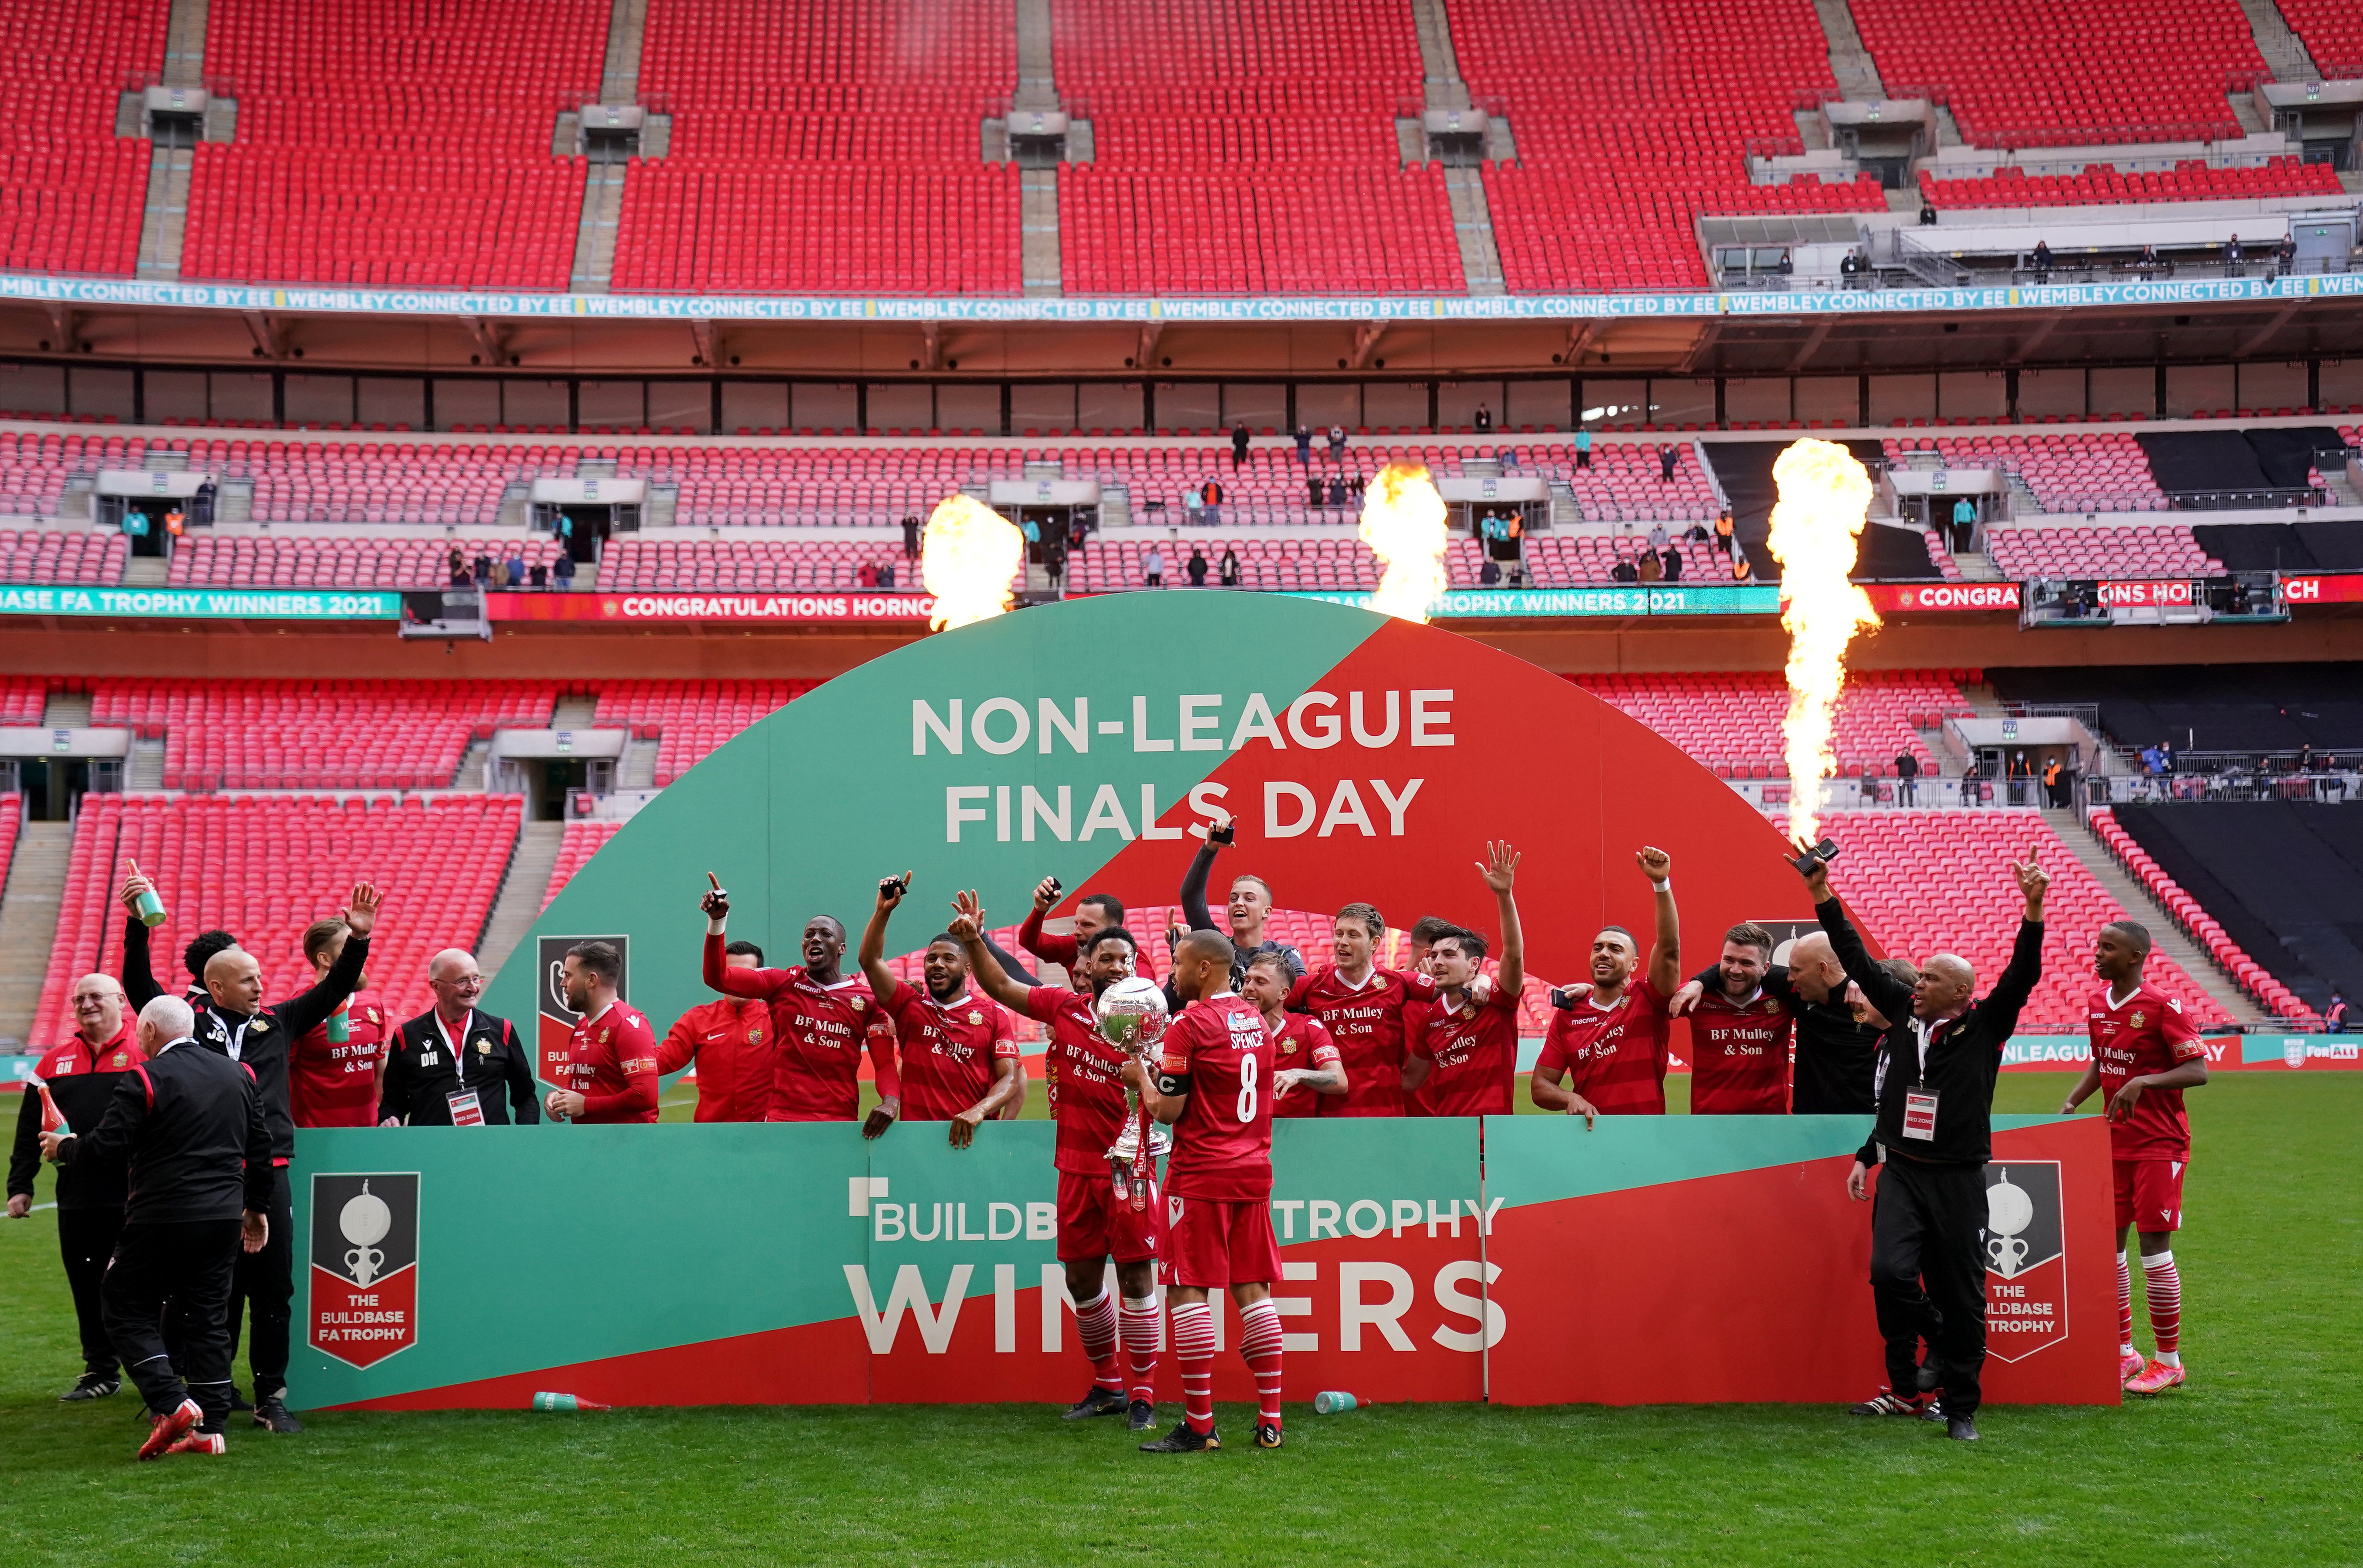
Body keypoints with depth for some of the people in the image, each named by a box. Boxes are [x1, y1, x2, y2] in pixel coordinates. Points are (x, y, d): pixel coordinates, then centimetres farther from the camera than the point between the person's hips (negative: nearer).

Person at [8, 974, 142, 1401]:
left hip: (134, 1197, -5)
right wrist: (20, 1185, 9)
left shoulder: (147, 1053, -2)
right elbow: (30, 1129, 14)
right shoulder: (56, 1061, 12)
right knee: (87, 1286, 9)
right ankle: (101, 1372, 19)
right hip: (76, 1199, 5)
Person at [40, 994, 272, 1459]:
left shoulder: (144, 1079, -10)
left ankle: (172, 1404, -8)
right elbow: (260, 1146, 14)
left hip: (161, 1220, -6)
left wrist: (63, 1148, 7)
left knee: (127, 1311, 7)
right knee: (209, 1317, 10)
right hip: (223, 1219, 6)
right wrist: (258, 1207, 23)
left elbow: (108, 1145, -13)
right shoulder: (239, 1074, 10)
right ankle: (210, 1428, 8)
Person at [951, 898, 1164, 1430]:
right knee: (1082, 1277, 10)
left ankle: (1144, 1395, 7)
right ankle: (1107, 1386, 26)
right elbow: (1000, 987, 12)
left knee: (1136, 1276, -3)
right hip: (1078, 1169, 4)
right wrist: (974, 940, 1)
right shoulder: (1064, 1007, 3)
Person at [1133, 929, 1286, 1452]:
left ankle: (1198, 1427, -4)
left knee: (1188, 1291, -3)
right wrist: (1165, 1070, 18)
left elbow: (1168, 1111, -11)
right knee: (1252, 1289, 10)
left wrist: (1141, 1078, 6)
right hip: (1253, 1172, 7)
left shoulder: (1190, 1025, -12)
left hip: (1201, 1175, -7)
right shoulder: (1255, 1019, 11)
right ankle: (1270, 1419, 9)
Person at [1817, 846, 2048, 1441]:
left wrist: (2033, 911, -24)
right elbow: (1859, 962, 9)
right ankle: (1917, 1368, 5)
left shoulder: (1984, 1027, -1)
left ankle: (1960, 1409, 13)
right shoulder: (1903, 1013, 8)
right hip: (1900, 1173, 2)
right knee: (1890, 1271, -18)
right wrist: (1822, 897, 5)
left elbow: (2022, 976, -12)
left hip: (1959, 1180, -2)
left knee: (1961, 1294, 3)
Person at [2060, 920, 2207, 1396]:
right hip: (2113, 1142, 7)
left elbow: (2198, 1071, -17)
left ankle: (2169, 1361, 7)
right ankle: (2125, 1354, 17)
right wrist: (2072, 1101, 6)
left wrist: (2142, 1082, -28)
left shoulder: (2162, 1007, -14)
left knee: (2154, 1246, -5)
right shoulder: (2097, 1004, 7)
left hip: (2159, 1145, -7)